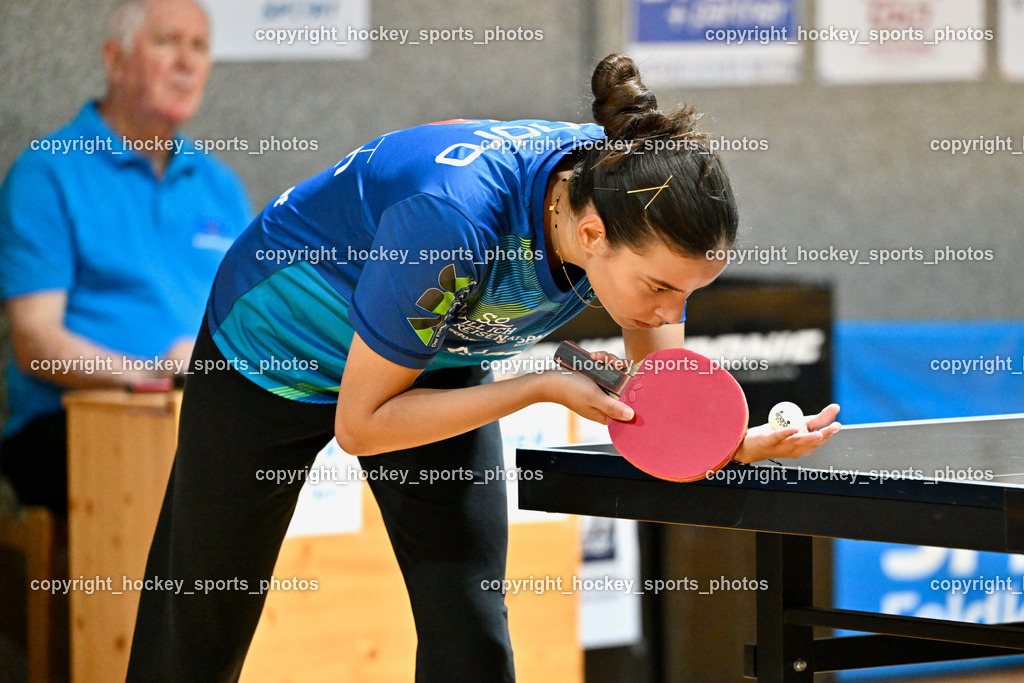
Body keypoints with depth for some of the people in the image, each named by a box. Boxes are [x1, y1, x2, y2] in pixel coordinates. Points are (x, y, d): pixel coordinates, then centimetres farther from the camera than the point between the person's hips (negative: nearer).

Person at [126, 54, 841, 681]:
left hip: (439, 362, 5)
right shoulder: (454, 218, -43)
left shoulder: (640, 202, -26)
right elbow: (360, 424, -31)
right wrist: (543, 386, -35)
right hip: (275, 348, -5)